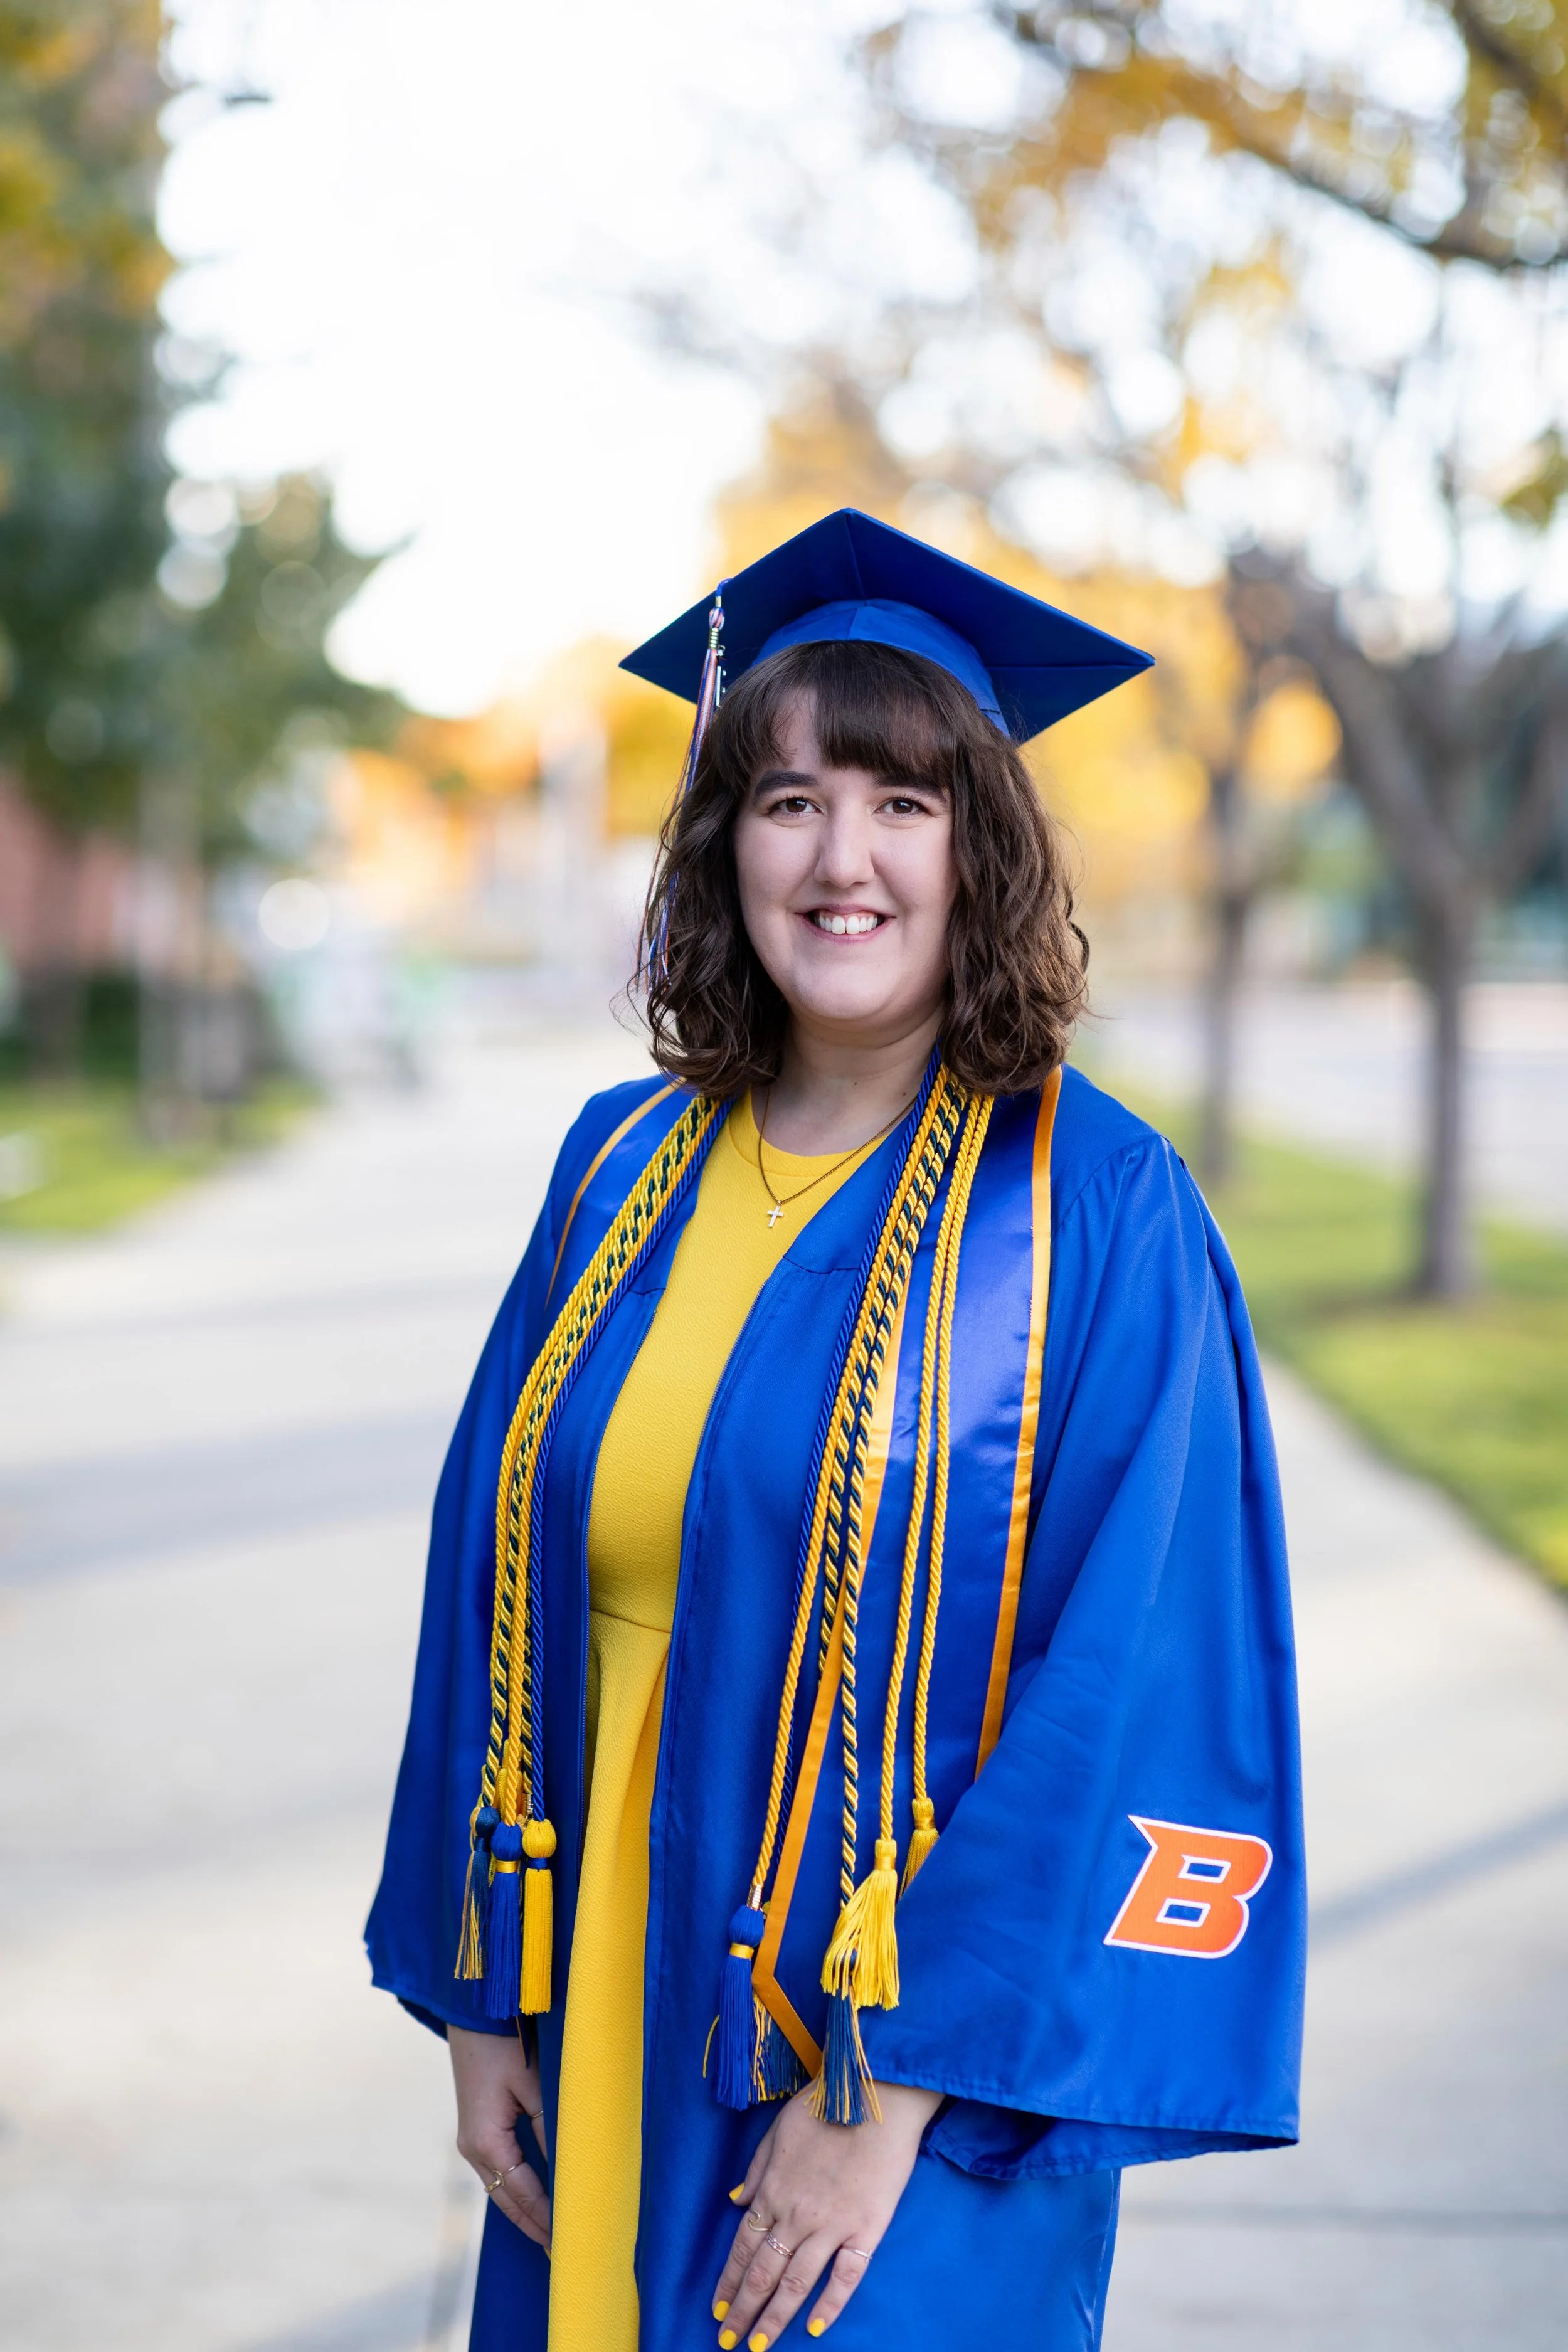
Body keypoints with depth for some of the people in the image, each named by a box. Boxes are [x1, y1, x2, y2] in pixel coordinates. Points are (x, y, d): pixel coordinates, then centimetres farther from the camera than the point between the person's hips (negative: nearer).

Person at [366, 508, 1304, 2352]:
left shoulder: (1100, 1214, -12)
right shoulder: (626, 1170, 3)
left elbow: (1136, 1692, -16)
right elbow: (495, 1589, 7)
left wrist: (897, 2089, -18)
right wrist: (478, 1998, 4)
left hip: (904, 2067, -4)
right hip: (608, 2036, 5)